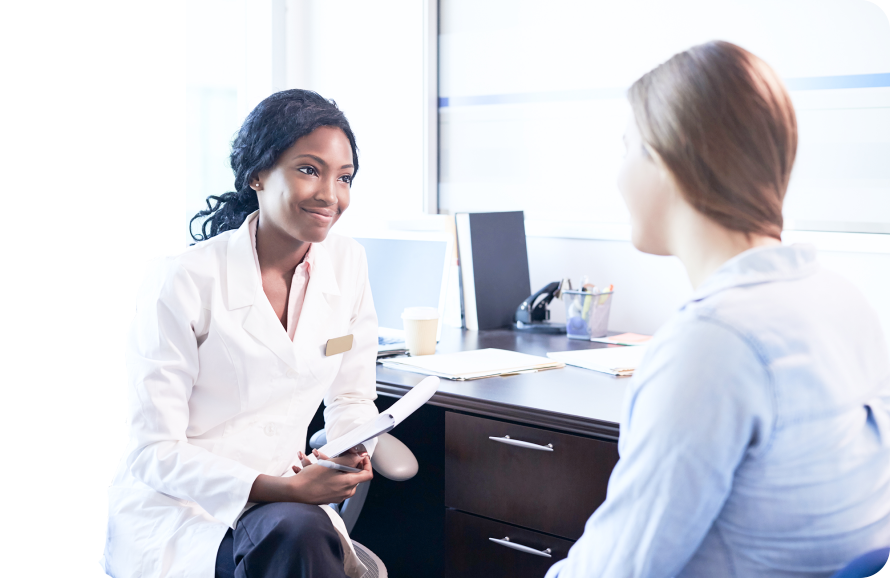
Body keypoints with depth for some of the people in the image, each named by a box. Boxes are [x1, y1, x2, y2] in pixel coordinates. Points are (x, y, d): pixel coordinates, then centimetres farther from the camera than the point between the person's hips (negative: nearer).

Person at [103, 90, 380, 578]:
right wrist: (284, 489, -25)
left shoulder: (347, 263, 2)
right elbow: (154, 454, -13)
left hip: (287, 500, 5)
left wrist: (350, 453, -10)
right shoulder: (184, 284, -14)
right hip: (173, 515, -5)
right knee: (296, 531, -34)